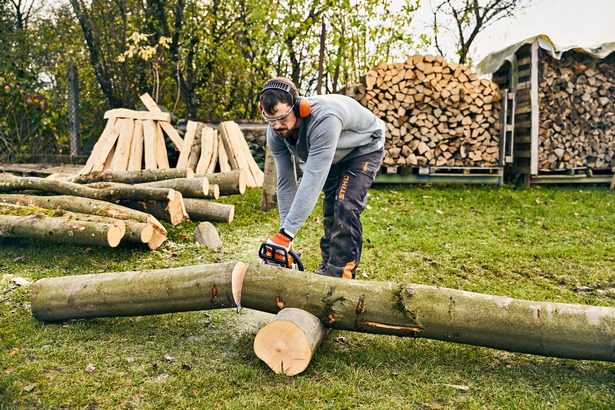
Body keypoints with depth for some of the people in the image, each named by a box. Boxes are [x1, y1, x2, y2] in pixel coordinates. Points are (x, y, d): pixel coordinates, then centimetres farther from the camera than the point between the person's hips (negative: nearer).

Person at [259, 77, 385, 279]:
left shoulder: (323, 119, -45)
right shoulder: (275, 132, -22)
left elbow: (313, 179, -47)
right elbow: (286, 182, -17)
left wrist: (287, 233, -46)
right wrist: (283, 232, -21)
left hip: (364, 148, -6)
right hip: (333, 156, 7)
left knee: (345, 207, -20)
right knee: (330, 208, 6)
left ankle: (341, 274, -14)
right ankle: (328, 266, 19)